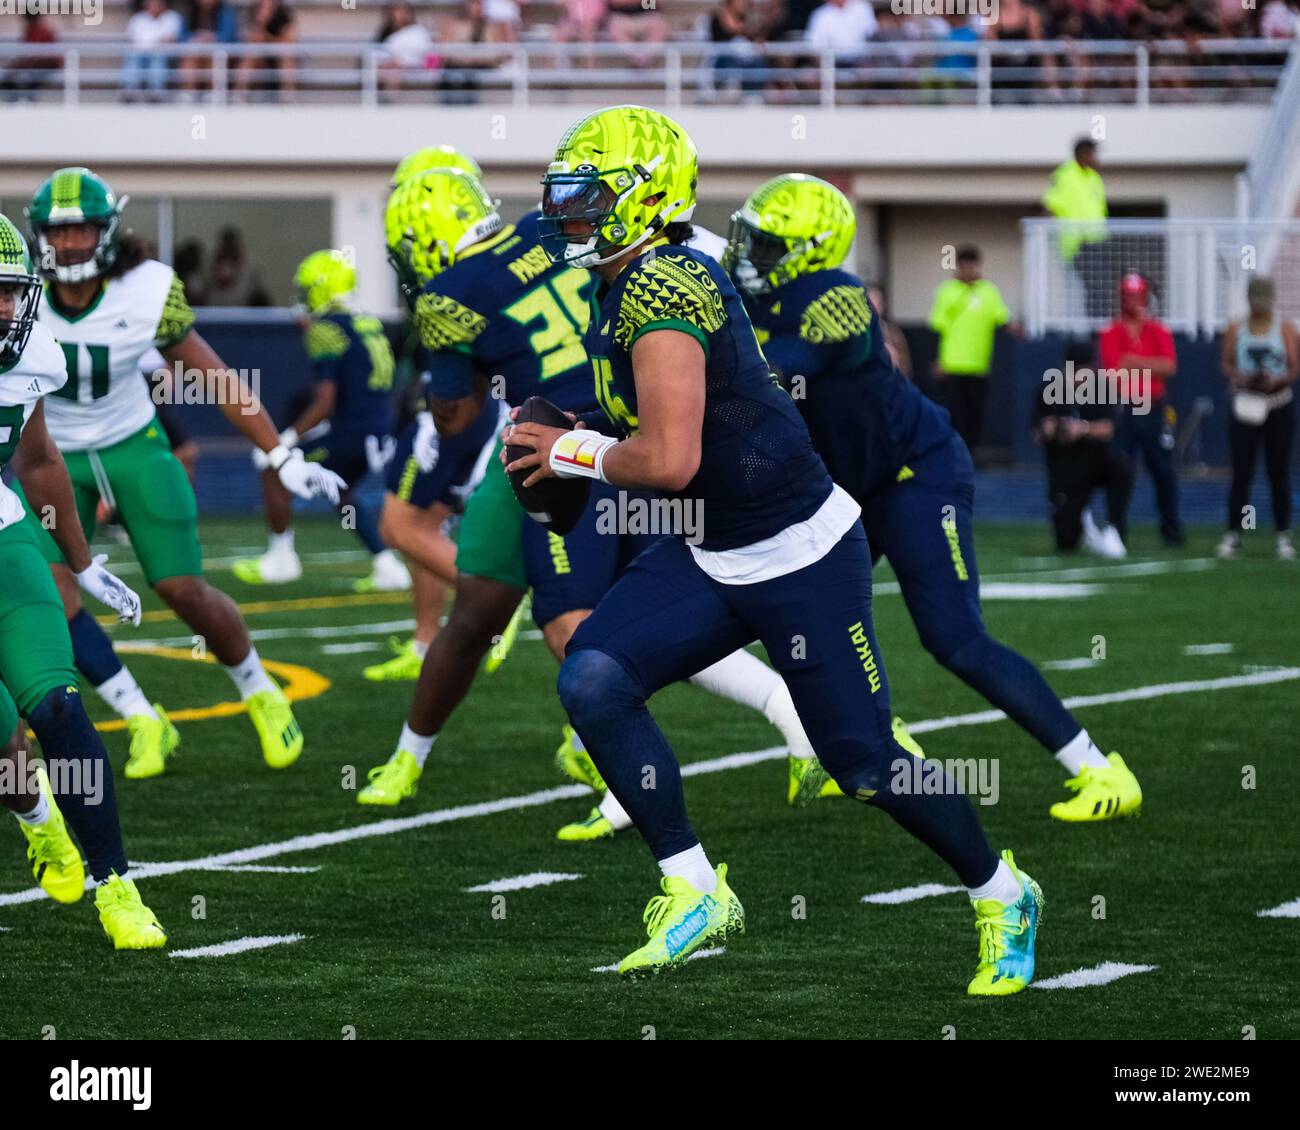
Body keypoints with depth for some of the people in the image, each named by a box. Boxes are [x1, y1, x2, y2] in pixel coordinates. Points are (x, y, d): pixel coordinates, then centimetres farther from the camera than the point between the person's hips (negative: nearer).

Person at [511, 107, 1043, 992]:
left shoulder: (661, 289, -23)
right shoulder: (625, 288, 8)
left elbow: (670, 460, -30)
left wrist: (578, 454, -13)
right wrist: (582, 433, 11)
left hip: (803, 558, -9)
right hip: (710, 557, 9)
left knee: (865, 762, 0)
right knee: (594, 680, -9)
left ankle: (1003, 897, 23)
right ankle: (696, 893, -1)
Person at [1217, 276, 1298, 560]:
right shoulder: (1236, 330, 5)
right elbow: (1226, 362, 6)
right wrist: (1236, 375, -15)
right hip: (1245, 407, 1)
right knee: (1241, 473, -2)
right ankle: (1233, 534, 2)